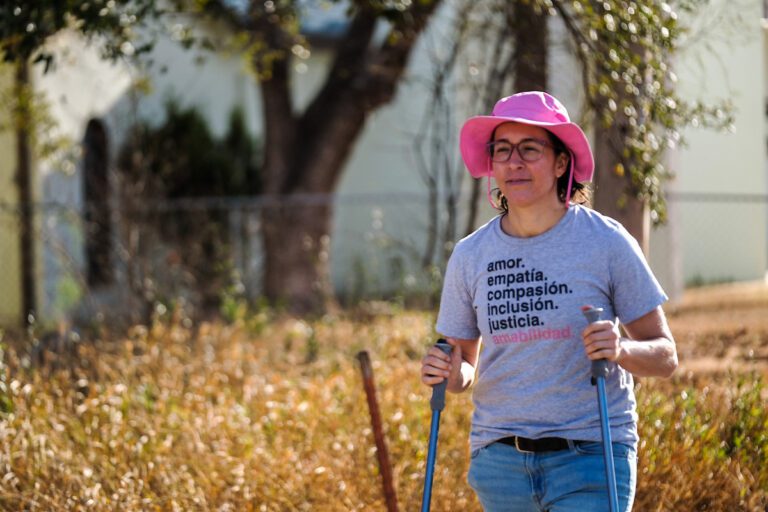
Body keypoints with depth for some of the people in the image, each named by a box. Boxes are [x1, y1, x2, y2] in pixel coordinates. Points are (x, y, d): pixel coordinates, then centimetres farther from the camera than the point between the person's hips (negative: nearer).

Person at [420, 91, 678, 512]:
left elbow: (665, 357, -1)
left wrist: (621, 350, -21)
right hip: (499, 457, 4)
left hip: (590, 455, -3)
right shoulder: (470, 256, 4)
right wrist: (450, 375, -8)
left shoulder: (607, 243, -5)